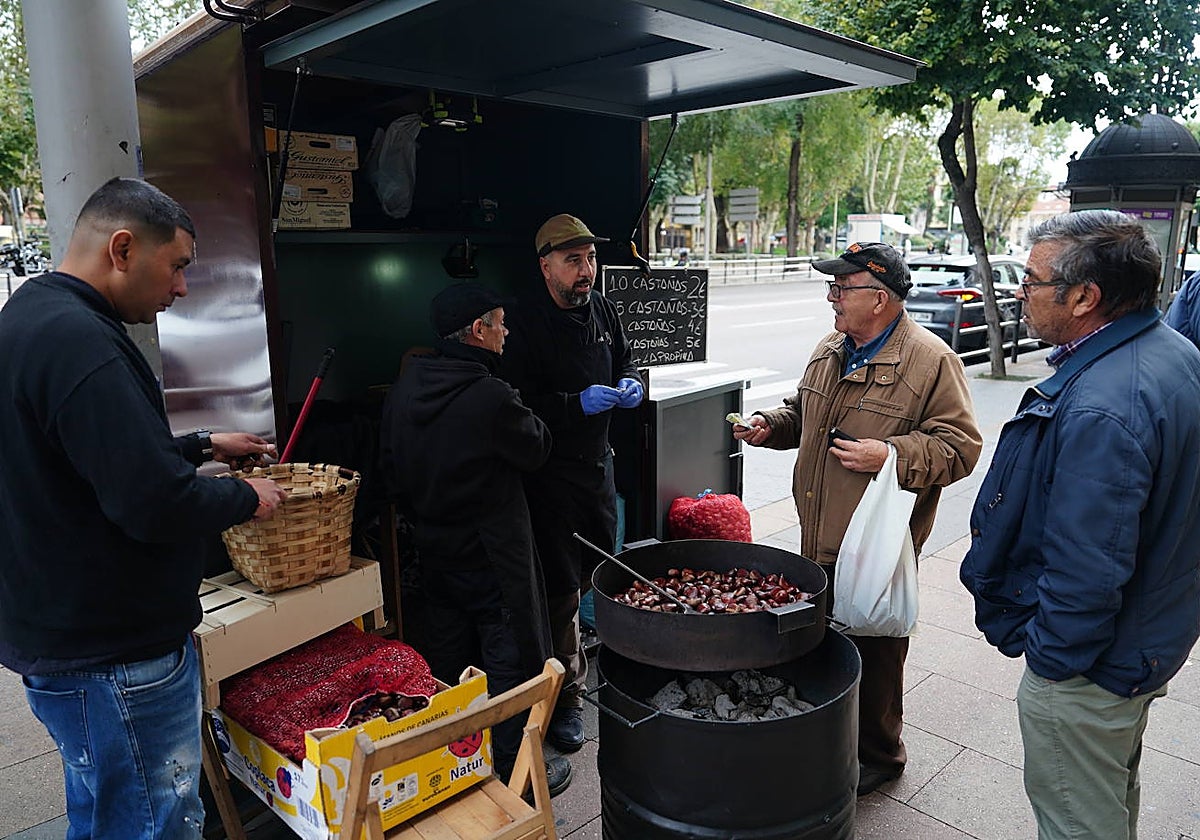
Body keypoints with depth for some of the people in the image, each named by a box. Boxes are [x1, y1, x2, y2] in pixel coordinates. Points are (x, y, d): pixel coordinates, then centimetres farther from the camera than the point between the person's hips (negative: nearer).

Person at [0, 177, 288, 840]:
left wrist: (204, 446, 17)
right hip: (114, 659, -11)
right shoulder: (76, 339, -24)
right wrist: (247, 498, -11)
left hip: (63, 638, 11)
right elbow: (156, 504, -28)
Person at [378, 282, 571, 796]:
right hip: (492, 555, -7)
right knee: (512, 658, 8)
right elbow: (536, 450, -8)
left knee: (447, 656, 20)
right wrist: (527, 418, 8)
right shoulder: (491, 397, -24)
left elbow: (390, 465, 9)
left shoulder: (404, 387, 0)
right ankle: (515, 769, 20)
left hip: (433, 548, 8)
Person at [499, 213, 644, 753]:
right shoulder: (524, 321, -17)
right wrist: (577, 404, -27)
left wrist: (630, 384, 0)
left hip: (598, 462, 8)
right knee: (560, 588, -1)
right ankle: (565, 697, 15)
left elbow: (624, 361, 22)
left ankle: (575, 655, 43)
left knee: (599, 574, 19)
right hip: (551, 472, -8)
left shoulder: (601, 309, 7)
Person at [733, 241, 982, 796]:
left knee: (874, 652, 8)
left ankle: (877, 754, 30)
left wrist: (892, 455, -27)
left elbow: (960, 446, -15)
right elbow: (802, 413, 25)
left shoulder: (931, 360, -13)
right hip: (818, 538, 7)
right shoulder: (829, 351, 10)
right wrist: (771, 426, 6)